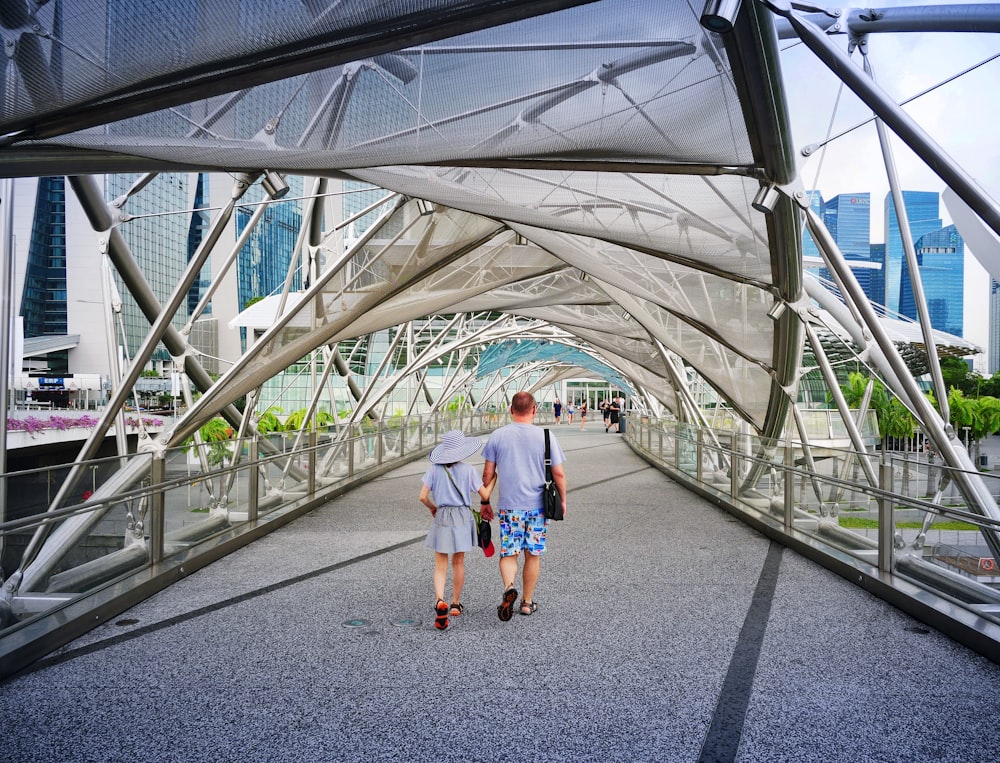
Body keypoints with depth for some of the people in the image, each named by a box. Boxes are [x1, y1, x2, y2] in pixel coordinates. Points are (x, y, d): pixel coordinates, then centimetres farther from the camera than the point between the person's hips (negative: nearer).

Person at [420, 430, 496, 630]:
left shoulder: (435, 469, -3)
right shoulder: (468, 470, -6)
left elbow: (423, 497, -5)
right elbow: (485, 495, -3)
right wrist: (494, 477, 13)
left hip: (442, 518, 0)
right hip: (462, 518, 0)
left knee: (440, 566, 3)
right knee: (458, 563, 16)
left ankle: (440, 601, -20)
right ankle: (455, 604, 27)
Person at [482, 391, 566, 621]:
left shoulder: (497, 436, -2)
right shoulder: (545, 436, -4)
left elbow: (488, 474, 1)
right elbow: (559, 474, -3)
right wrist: (563, 500, 11)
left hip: (508, 505, 0)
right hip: (537, 505, 0)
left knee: (508, 553, 7)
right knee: (533, 554, 13)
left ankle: (509, 587, -20)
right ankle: (527, 601, 21)